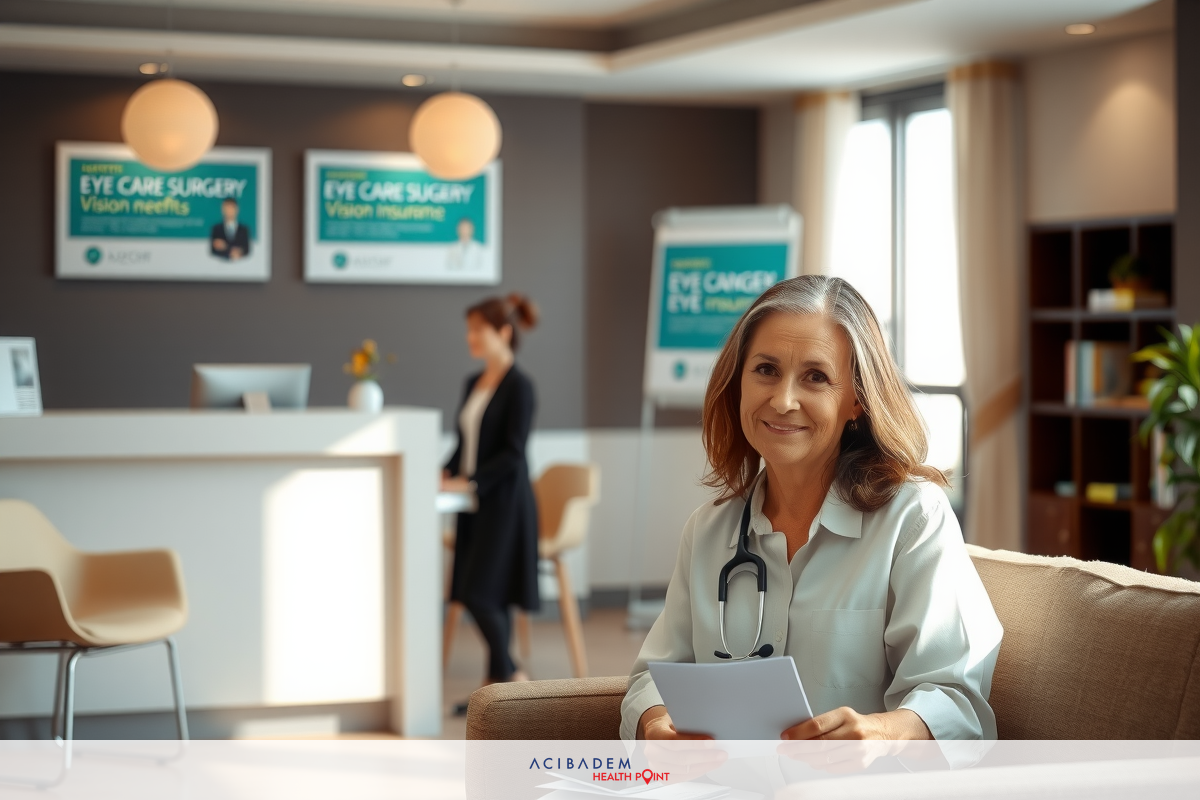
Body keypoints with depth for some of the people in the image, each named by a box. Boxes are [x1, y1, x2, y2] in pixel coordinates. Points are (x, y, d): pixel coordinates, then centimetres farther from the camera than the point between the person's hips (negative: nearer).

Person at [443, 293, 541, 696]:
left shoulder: (519, 386, -11)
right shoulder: (474, 383, 13)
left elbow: (512, 454, -16)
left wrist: (468, 482, -21)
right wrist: (446, 473, 1)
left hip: (503, 503, -8)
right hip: (476, 505, 8)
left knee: (481, 594, -11)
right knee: (487, 599, 8)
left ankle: (509, 675, 2)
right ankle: (496, 684, 14)